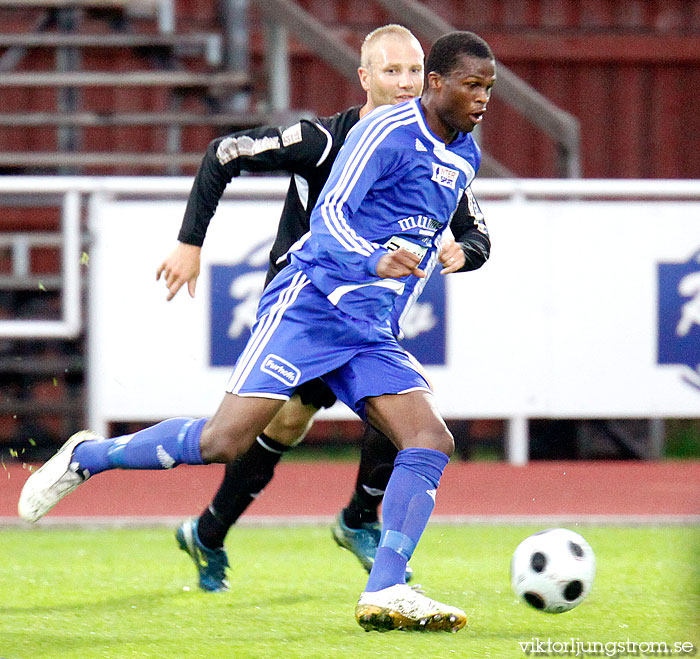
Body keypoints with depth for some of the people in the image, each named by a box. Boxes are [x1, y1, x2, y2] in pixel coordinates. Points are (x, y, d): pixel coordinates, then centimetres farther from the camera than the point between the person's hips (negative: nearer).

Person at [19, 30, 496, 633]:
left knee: (432, 440, -14)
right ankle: (87, 458, 8)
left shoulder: (464, 157, 14)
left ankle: (384, 595, -19)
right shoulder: (386, 131, -11)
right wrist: (375, 260, -35)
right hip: (308, 304, -7)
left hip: (370, 334, 7)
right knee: (224, 441, -15)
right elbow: (328, 216, -19)